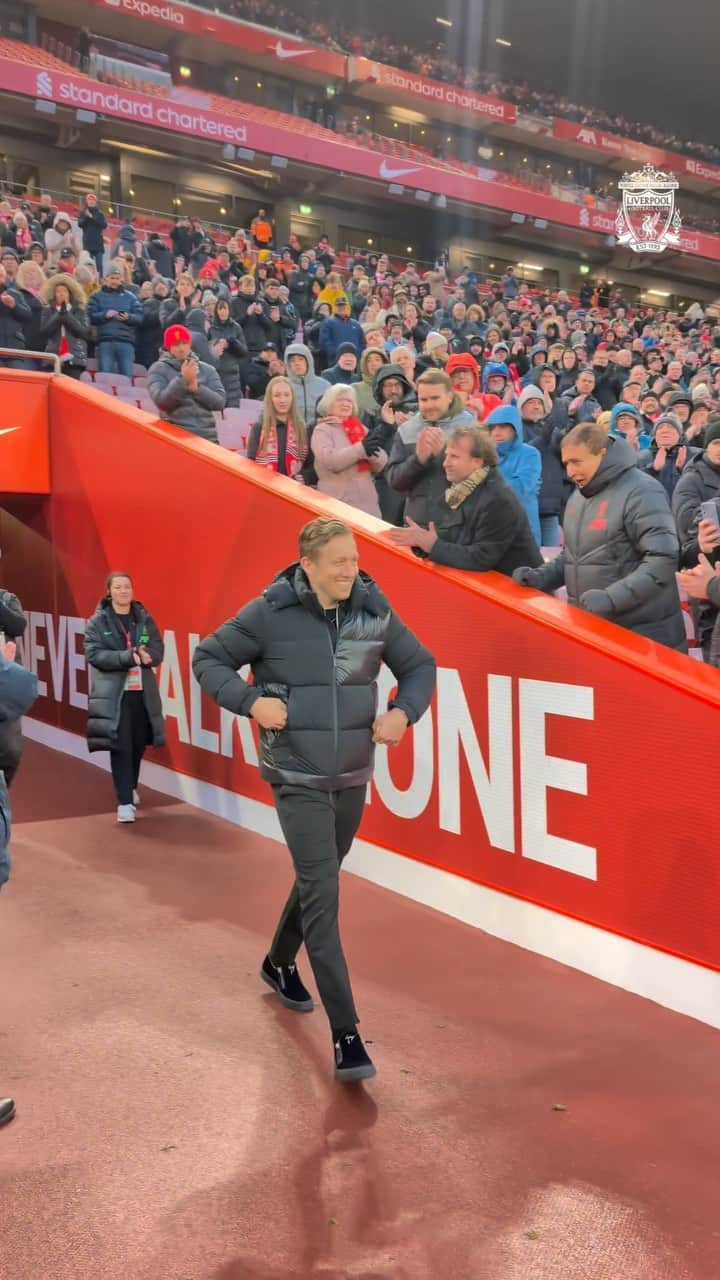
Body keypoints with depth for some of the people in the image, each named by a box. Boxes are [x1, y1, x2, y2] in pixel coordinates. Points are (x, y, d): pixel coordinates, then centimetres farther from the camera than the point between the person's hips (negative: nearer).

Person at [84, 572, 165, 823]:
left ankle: (130, 788, 36)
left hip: (143, 691, 4)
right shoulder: (98, 621, -1)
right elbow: (94, 654, -12)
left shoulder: (144, 618, 8)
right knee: (120, 746, -8)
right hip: (113, 693, -3)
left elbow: (158, 650, 4)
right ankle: (124, 801, -3)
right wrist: (127, 656, -23)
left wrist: (145, 655, -20)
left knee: (139, 744, 11)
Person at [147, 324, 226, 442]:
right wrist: (183, 380, -20)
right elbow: (161, 400, -12)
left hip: (207, 437, 3)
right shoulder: (158, 369, 4)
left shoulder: (207, 369, 12)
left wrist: (197, 388, -12)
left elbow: (219, 402, 3)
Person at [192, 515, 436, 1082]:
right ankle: (347, 1035, -4)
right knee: (322, 897, -10)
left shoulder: (375, 611, -3)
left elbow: (420, 666, 10)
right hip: (297, 780, -4)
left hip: (353, 778, 5)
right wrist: (250, 700, -18)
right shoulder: (269, 614, -13)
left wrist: (404, 711, -8)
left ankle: (280, 963, 50)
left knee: (317, 881, 22)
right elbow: (208, 659, -3)